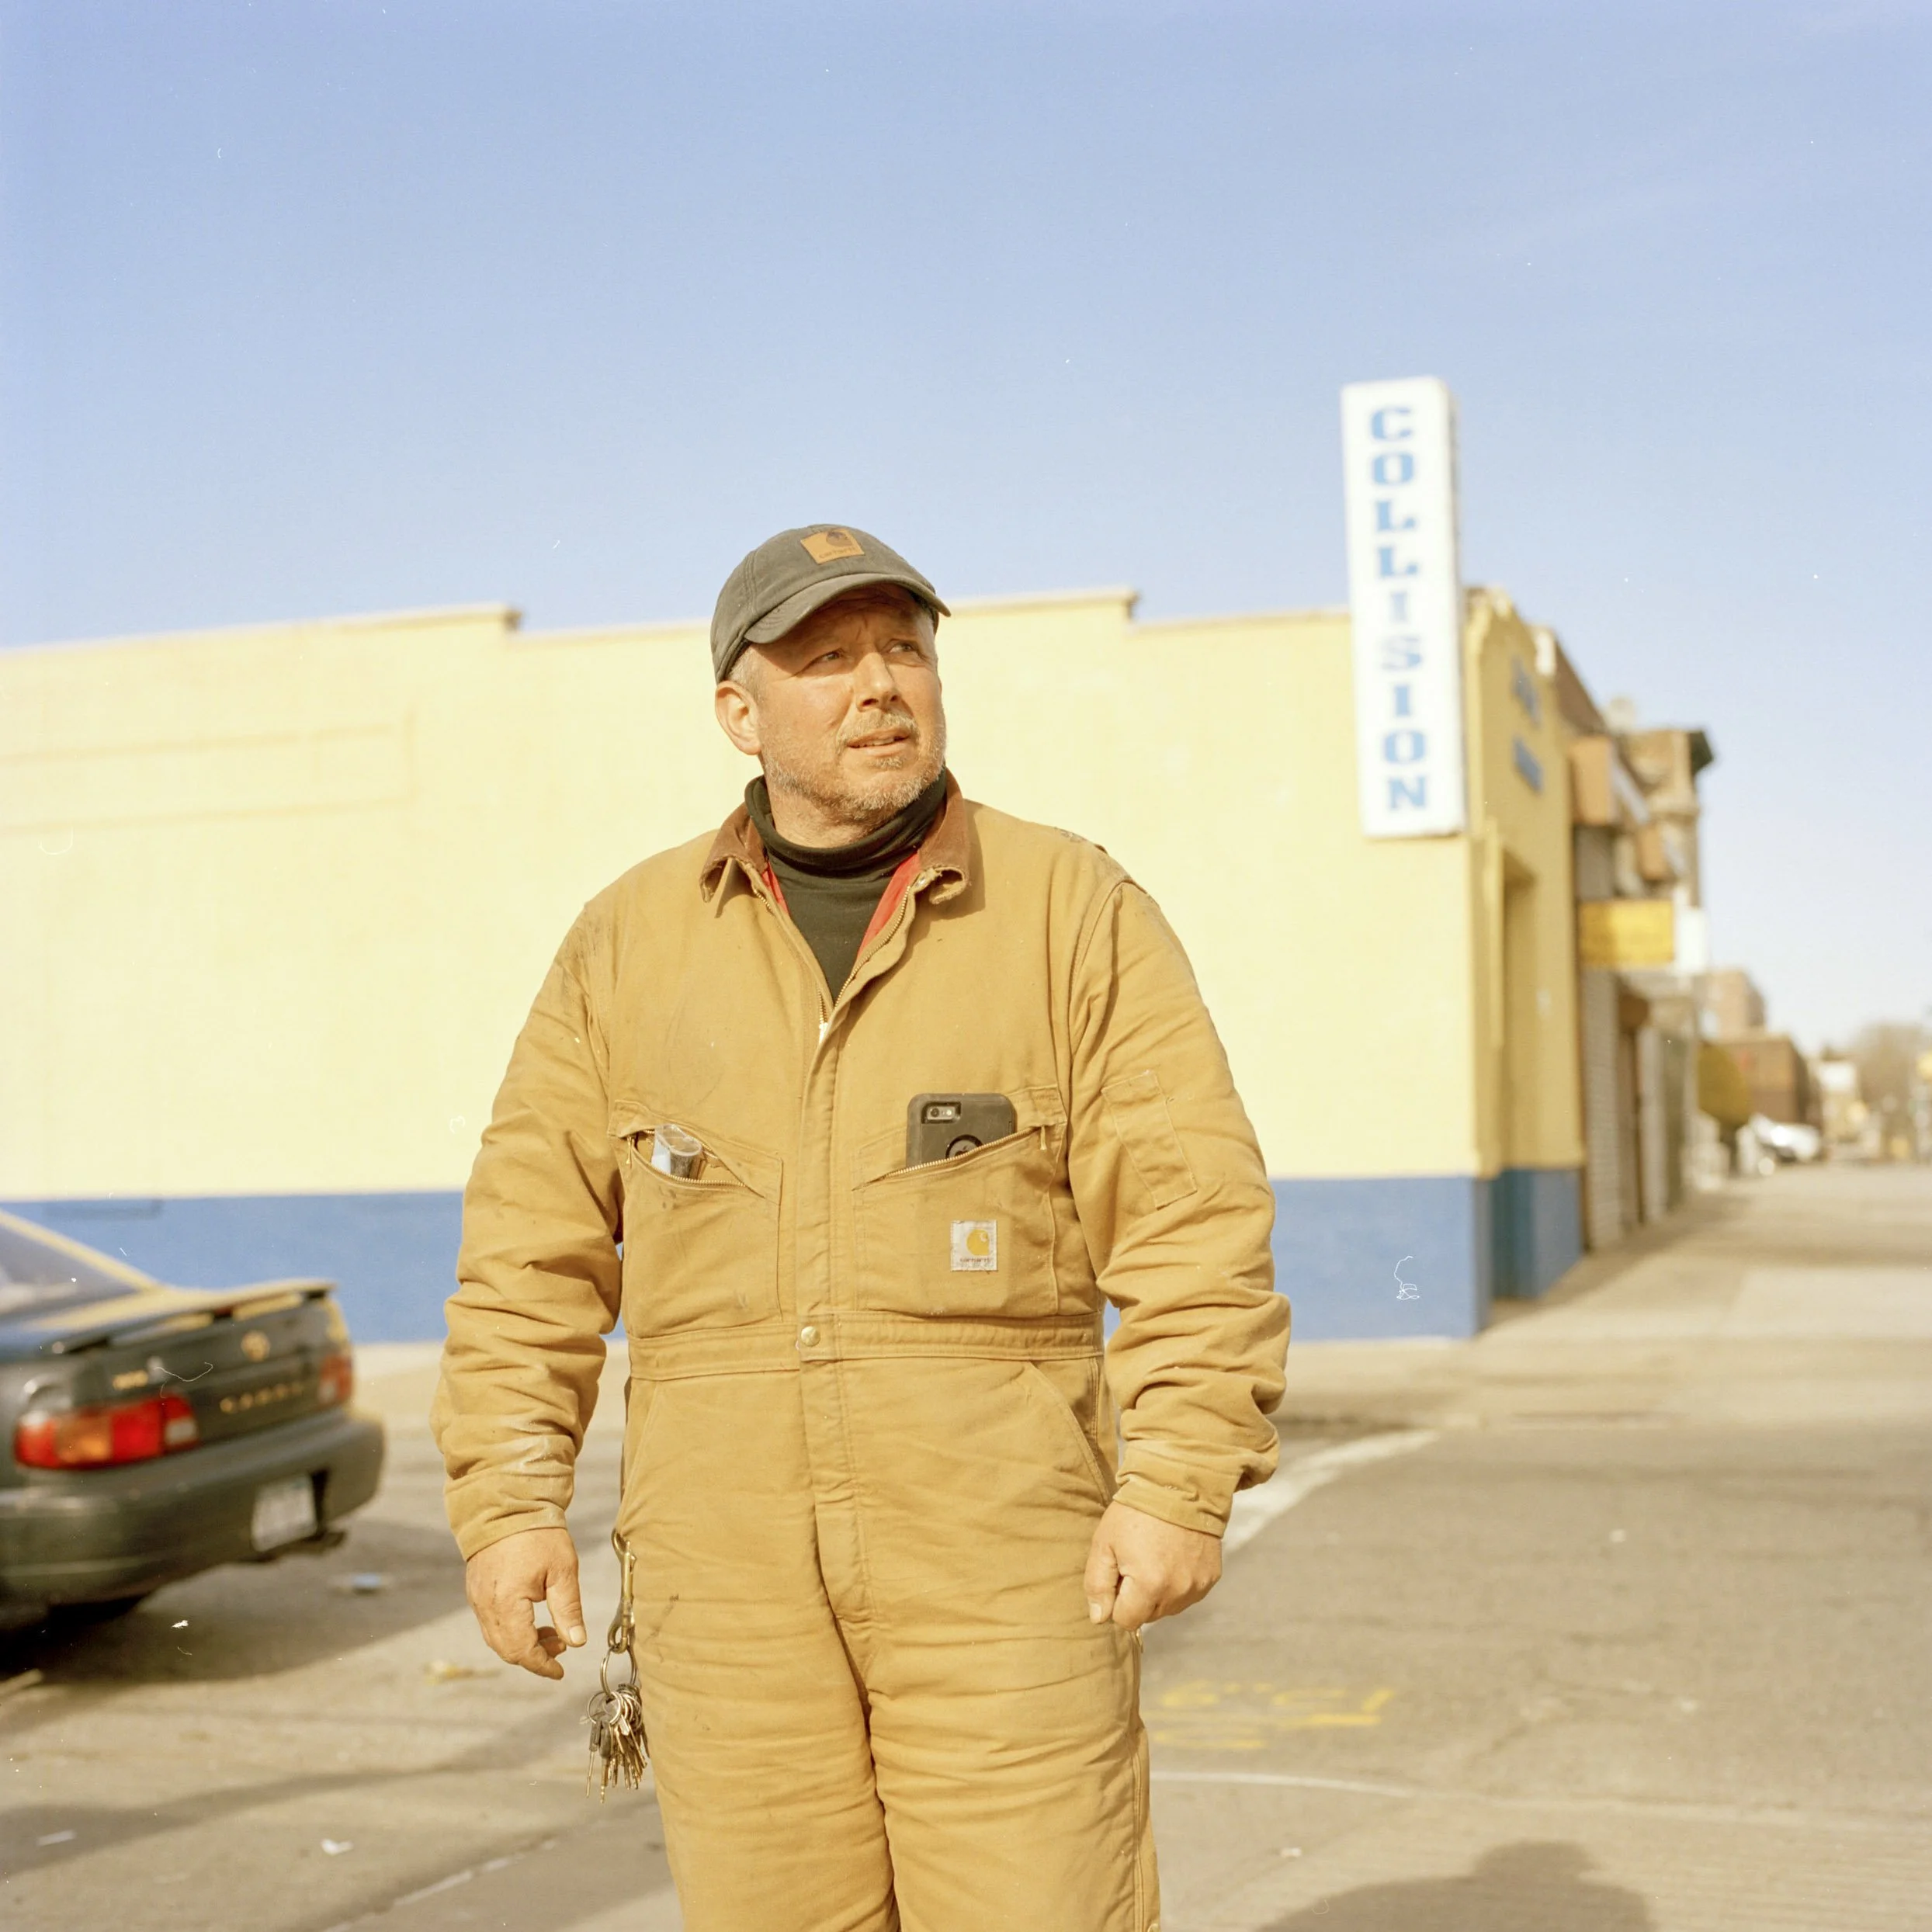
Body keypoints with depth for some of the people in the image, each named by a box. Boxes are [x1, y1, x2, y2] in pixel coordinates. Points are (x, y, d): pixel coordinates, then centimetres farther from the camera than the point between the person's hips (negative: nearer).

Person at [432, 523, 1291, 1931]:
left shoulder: (1078, 911, 0)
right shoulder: (631, 942, 7)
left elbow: (1192, 1218, -6)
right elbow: (537, 1249, 8)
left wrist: (1183, 1482, -13)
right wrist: (508, 1500, 1)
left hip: (1004, 1556, -2)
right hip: (730, 1575, 3)